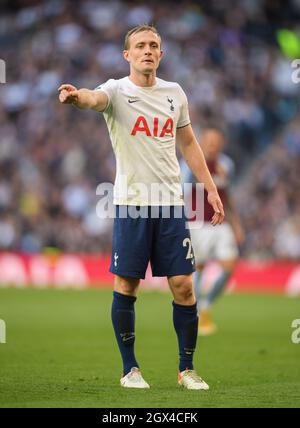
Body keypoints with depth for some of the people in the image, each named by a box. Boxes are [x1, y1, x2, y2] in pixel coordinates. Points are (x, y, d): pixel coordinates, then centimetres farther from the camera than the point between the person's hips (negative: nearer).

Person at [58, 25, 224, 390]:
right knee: (126, 285, 0)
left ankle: (187, 369, 11)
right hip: (131, 203, -3)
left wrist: (211, 189, 15)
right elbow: (97, 98, -28)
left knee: (183, 286, 0)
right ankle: (130, 369, 12)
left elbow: (188, 144, 20)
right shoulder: (117, 90, -4)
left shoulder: (175, 93, 10)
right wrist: (77, 96, -52)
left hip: (171, 202, 3)